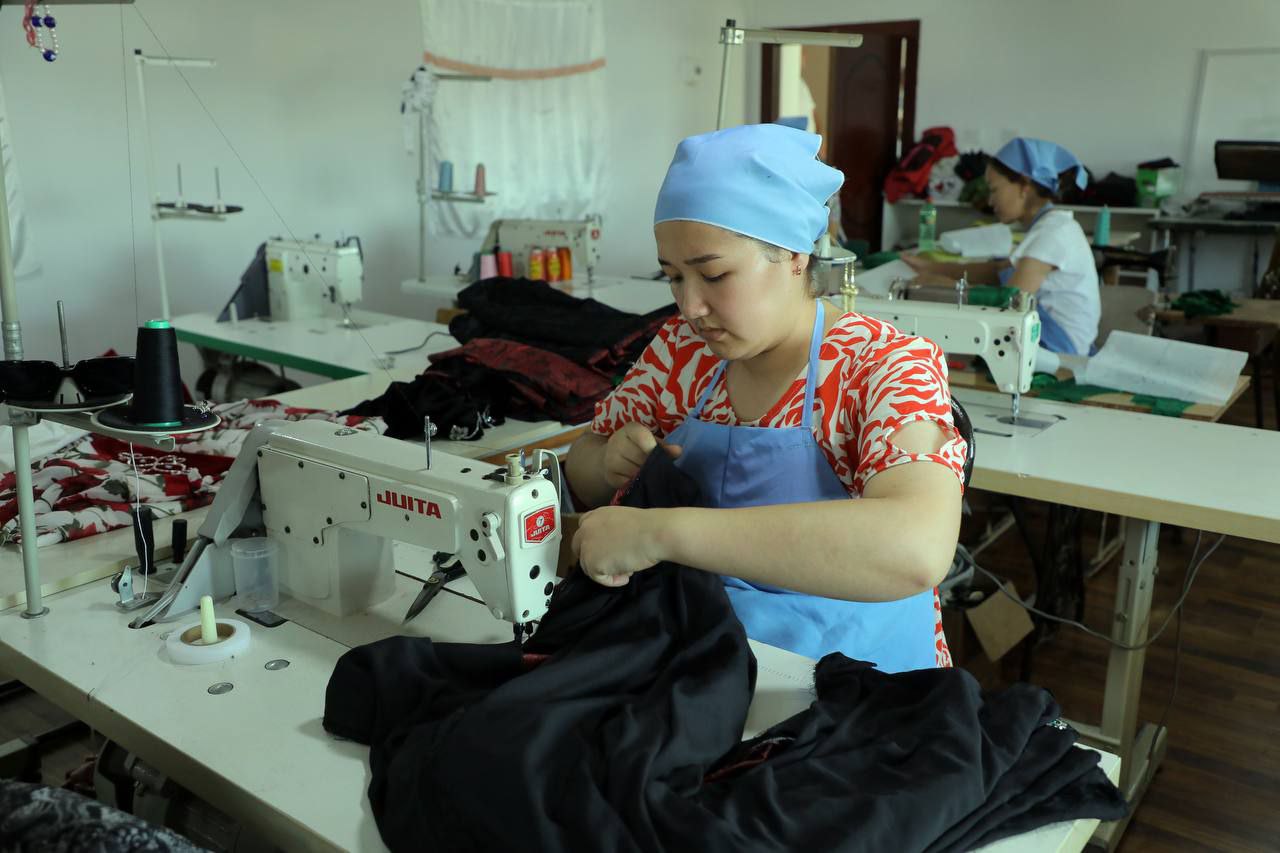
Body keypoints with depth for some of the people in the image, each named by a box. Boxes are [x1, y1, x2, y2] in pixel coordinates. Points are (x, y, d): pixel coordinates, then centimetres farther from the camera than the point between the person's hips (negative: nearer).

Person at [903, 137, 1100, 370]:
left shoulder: (1052, 231, -18)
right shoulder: (1050, 225, 12)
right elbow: (997, 271, 18)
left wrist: (939, 282, -13)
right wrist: (932, 267, 12)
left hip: (1055, 353, -9)